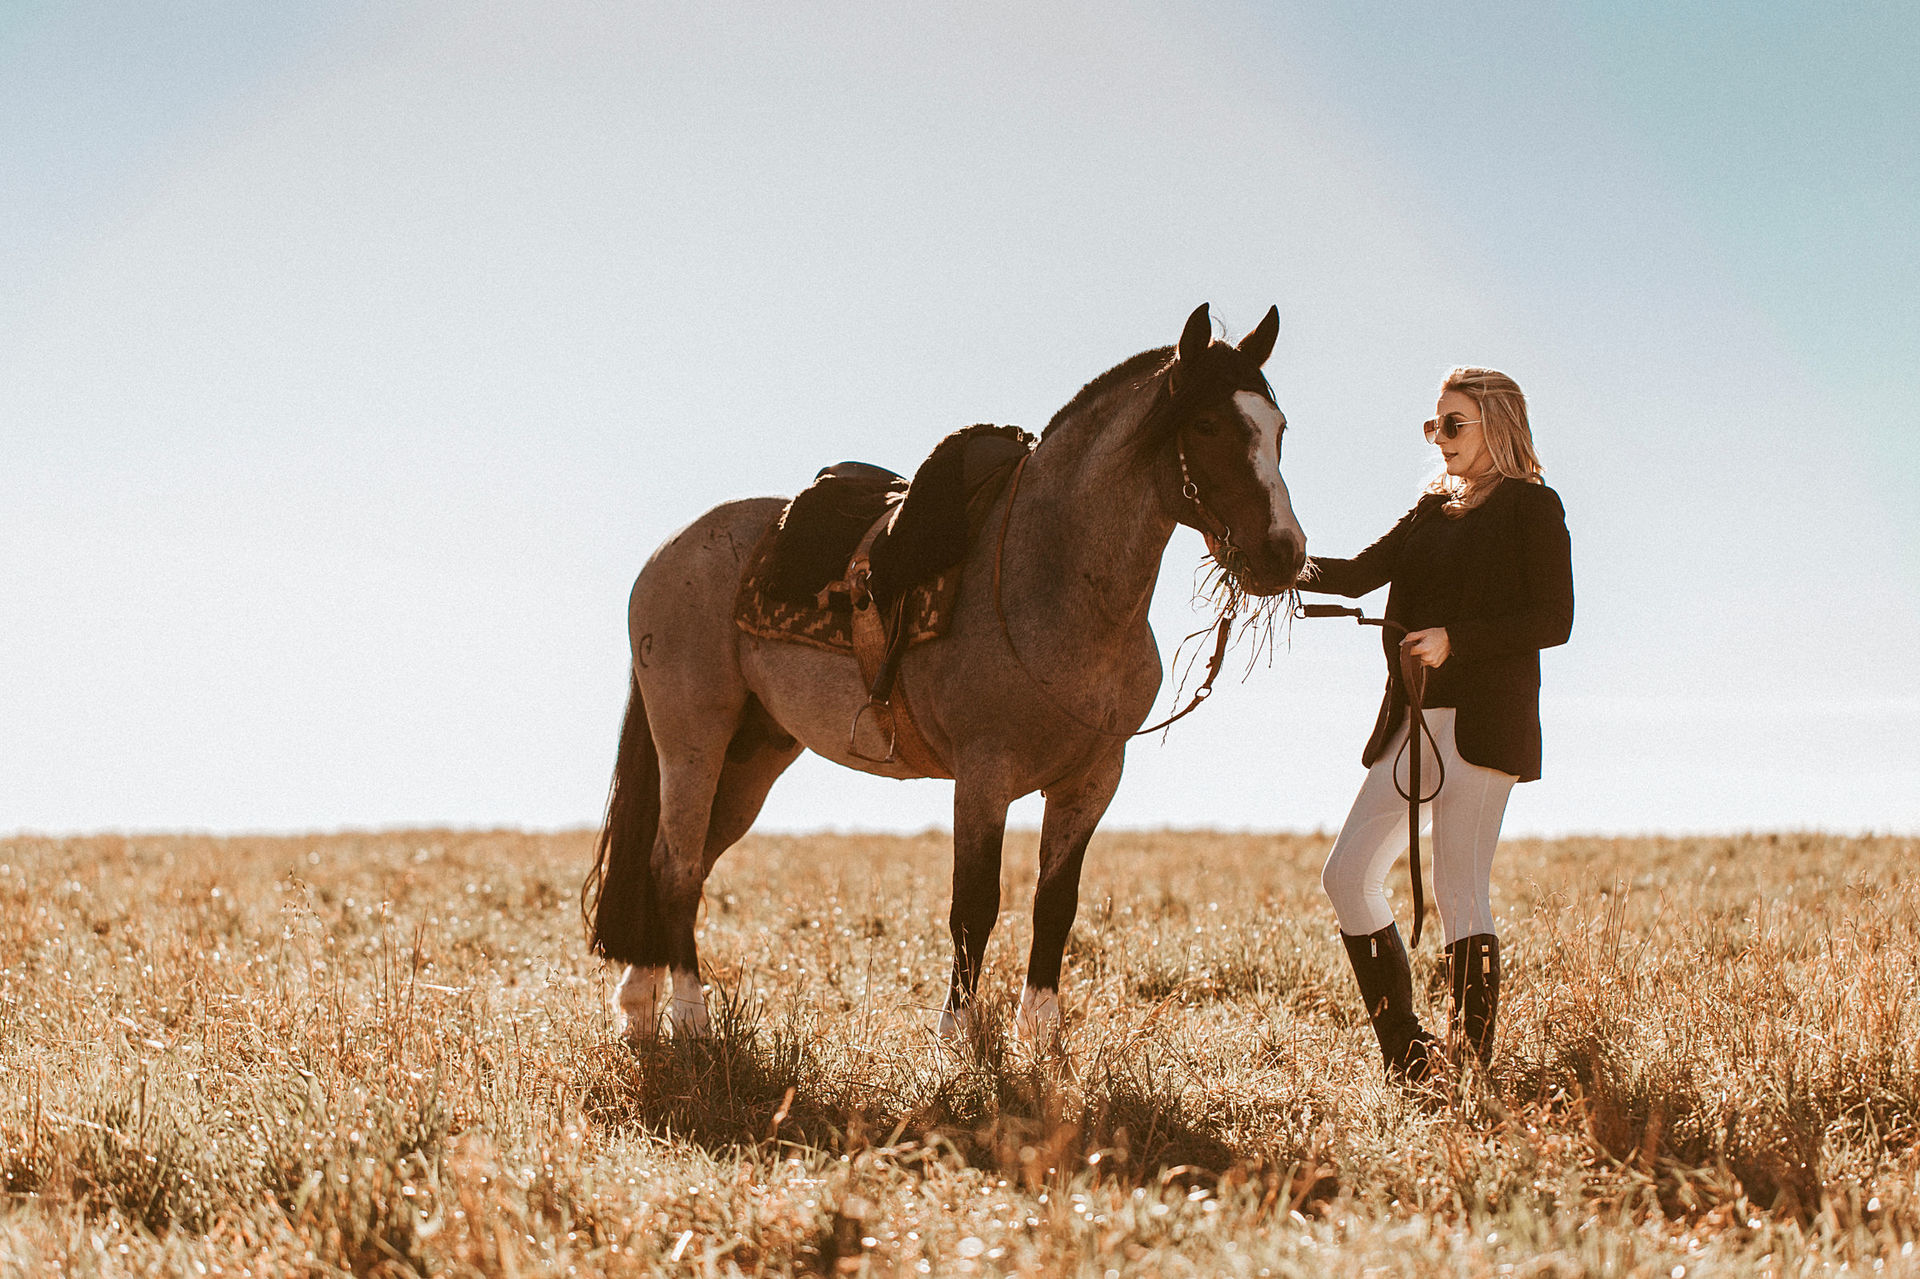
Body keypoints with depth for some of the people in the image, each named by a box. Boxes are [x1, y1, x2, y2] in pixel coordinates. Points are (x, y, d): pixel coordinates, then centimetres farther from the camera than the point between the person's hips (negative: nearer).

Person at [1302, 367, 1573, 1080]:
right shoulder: (1434, 508, 19)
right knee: (1348, 875, 1)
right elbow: (1361, 575, 9)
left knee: (1459, 891, -9)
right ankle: (1407, 1055, 9)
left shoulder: (1532, 507, 0)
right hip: (1413, 722, 8)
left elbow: (1553, 620, -8)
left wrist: (1455, 640, -16)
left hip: (1483, 723, -7)